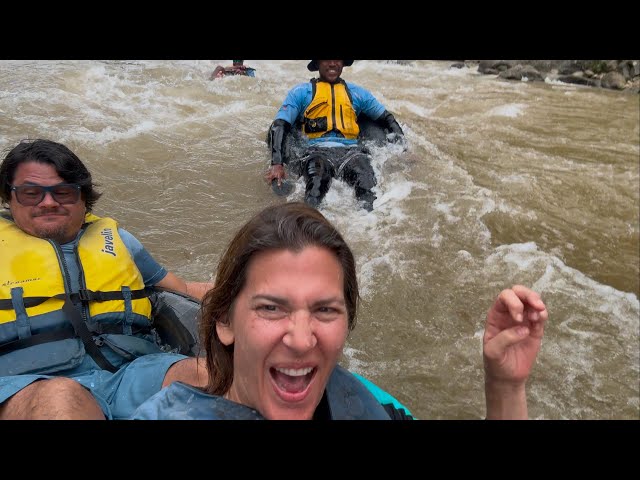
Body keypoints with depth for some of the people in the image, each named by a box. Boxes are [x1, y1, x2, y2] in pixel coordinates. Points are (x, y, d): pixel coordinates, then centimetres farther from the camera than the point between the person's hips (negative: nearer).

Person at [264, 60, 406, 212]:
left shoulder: (357, 92, 27)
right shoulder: (301, 92, 20)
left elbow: (386, 118, 31)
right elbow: (278, 126, 9)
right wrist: (277, 164, -9)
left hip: (351, 151, 2)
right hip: (317, 152, -2)